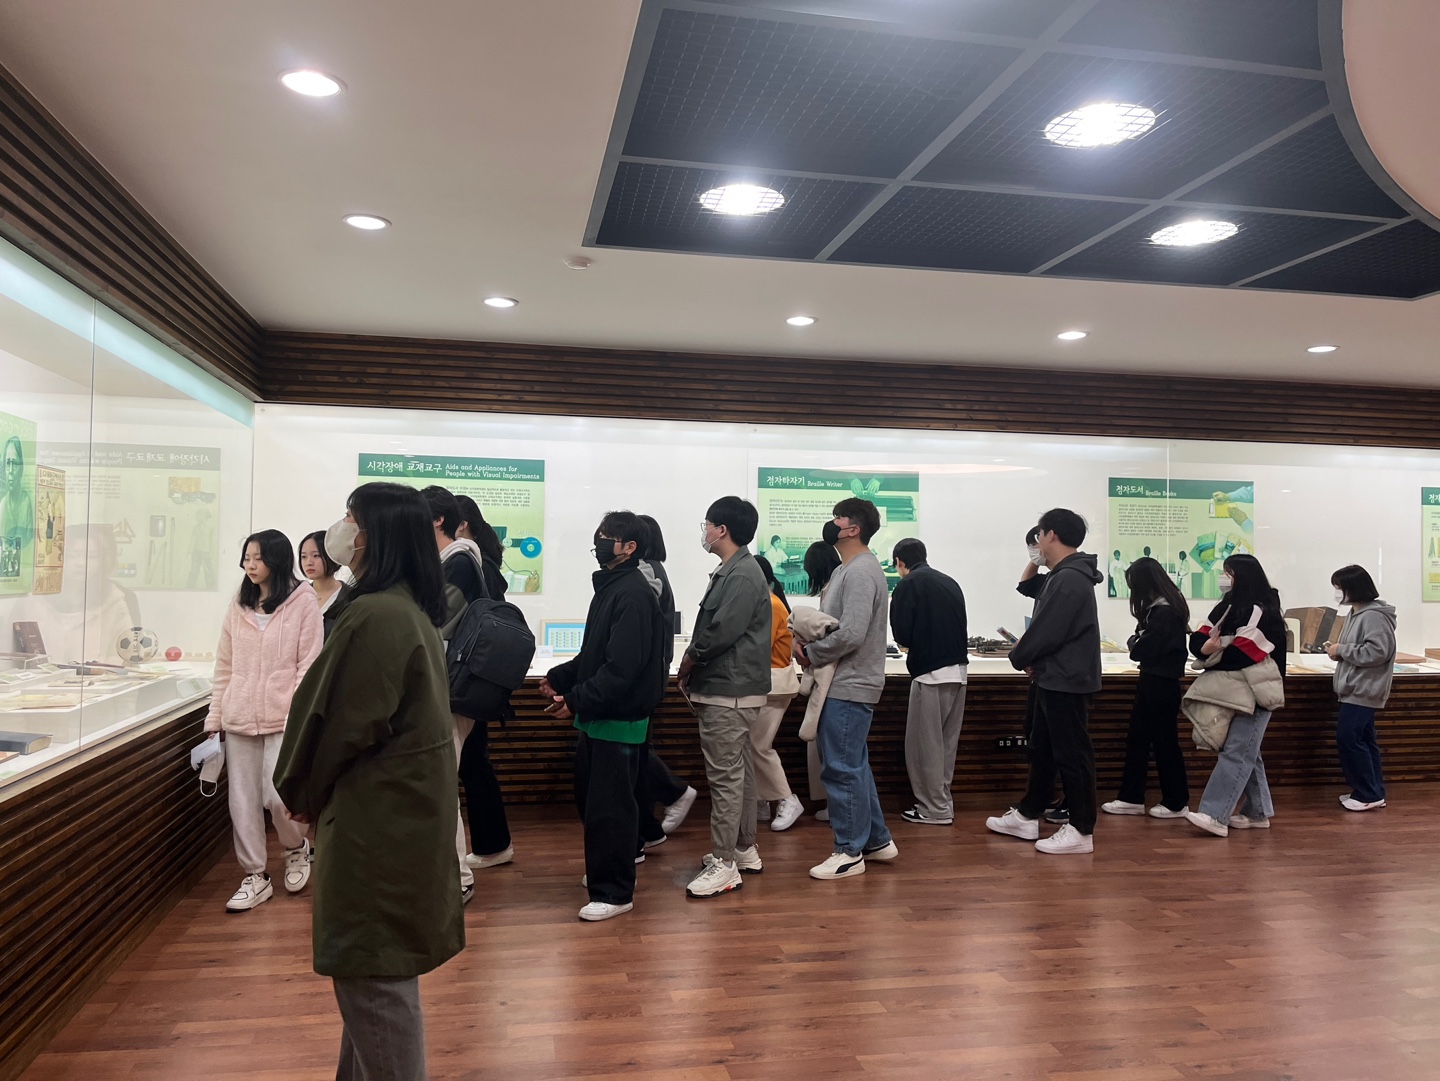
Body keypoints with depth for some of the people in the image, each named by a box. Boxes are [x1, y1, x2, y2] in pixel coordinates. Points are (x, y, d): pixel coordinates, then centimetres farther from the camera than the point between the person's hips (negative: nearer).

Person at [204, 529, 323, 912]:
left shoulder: (302, 602, -4)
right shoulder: (238, 605, 10)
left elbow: (309, 665, -7)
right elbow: (224, 666, 13)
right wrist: (215, 716, 10)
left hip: (283, 719, -5)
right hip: (239, 719, 5)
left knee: (276, 795, -8)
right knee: (242, 800, 6)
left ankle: (297, 848, 22)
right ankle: (254, 877, 20)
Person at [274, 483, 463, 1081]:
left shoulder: (373, 615, -23)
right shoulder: (413, 609, 9)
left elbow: (346, 724, -19)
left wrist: (307, 794, 0)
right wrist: (319, 794, 12)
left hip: (376, 818, -10)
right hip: (408, 806, 10)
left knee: (372, 974, 4)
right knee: (377, 968, 22)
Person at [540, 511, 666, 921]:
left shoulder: (633, 594, -18)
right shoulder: (608, 586, 13)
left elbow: (622, 667, -25)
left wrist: (577, 700, -22)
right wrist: (559, 678, 11)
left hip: (619, 720, -10)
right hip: (597, 717, 10)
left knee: (609, 808, -1)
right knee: (589, 798, 19)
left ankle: (614, 892, 11)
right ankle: (604, 873, 35)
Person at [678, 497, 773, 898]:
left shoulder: (742, 575, -17)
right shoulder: (731, 571, 15)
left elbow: (722, 632, -24)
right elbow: (711, 627, 15)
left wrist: (689, 660, -9)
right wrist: (693, 667, 3)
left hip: (729, 694, -10)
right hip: (726, 689, 10)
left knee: (725, 777, -5)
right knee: (739, 772, 17)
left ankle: (724, 864, 2)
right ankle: (744, 849, 29)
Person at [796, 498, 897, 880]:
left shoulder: (861, 572, -17)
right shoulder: (847, 569, 16)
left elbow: (850, 634, -26)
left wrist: (810, 653, -12)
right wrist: (809, 641, 2)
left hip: (848, 689, -11)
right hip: (844, 684, 11)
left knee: (842, 769, -3)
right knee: (854, 766, 17)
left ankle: (849, 852, 8)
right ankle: (877, 840, 28)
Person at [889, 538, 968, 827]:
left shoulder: (908, 585, -7)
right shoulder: (950, 583, 13)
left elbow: (901, 634, -9)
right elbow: (961, 626, 13)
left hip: (930, 672, -7)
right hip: (958, 670, 7)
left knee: (925, 744, 3)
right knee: (946, 743, 15)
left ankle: (935, 809, 7)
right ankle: (942, 802, 22)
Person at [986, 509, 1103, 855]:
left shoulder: (1069, 580, -20)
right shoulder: (1066, 576, 14)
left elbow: (1046, 632, -22)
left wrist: (1019, 658, -5)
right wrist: (1030, 656, 1)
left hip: (1066, 682, -11)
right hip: (1055, 679, 11)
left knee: (1072, 754, -2)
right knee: (1042, 749, 17)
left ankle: (1082, 831, 7)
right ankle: (1027, 816, 28)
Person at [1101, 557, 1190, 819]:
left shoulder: (1164, 612, -20)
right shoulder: (1161, 607, 11)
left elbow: (1142, 650, -20)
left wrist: (1134, 640, -1)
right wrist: (1139, 639, -4)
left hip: (1161, 684, -10)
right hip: (1152, 681, 10)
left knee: (1165, 742, 1)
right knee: (1137, 739, 11)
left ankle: (1177, 803, 14)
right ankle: (1131, 798, 16)